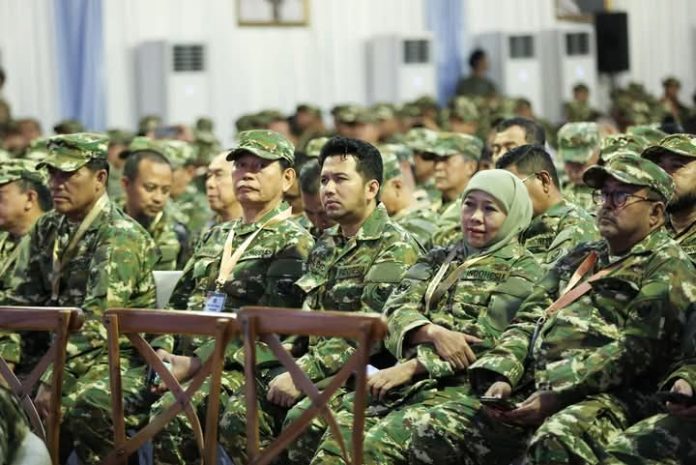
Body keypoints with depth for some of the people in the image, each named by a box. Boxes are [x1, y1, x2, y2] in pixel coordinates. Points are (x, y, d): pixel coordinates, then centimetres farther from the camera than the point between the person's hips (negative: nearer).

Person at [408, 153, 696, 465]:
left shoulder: (668, 267, 4)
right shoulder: (580, 258, 28)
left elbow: (637, 349, -9)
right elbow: (528, 320, 21)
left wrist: (559, 394, -17)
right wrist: (501, 377, 1)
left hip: (606, 396, -7)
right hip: (530, 390, 7)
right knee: (434, 430, -13)